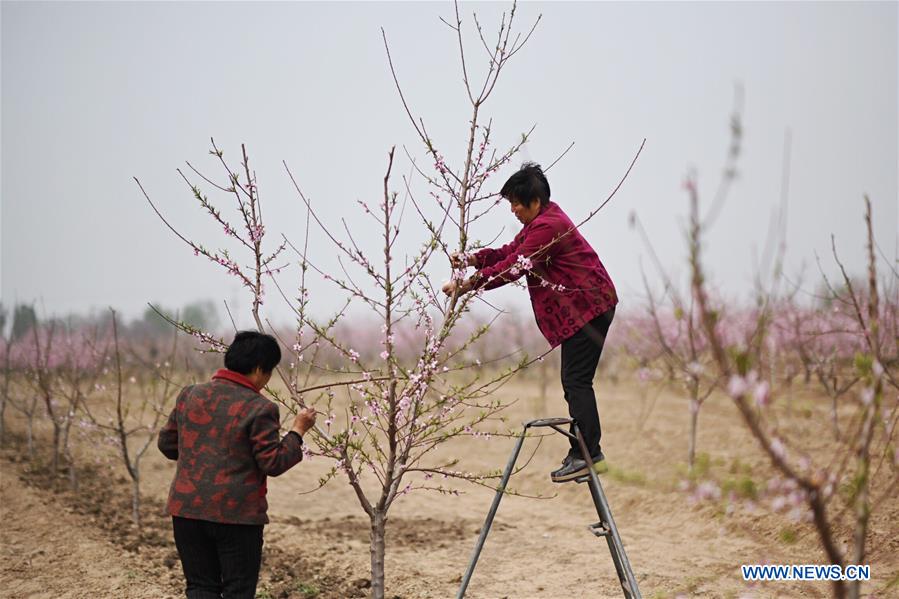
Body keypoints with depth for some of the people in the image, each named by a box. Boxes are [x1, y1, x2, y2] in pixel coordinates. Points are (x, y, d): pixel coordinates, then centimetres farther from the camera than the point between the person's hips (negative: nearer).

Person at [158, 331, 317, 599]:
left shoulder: (189, 395, 5)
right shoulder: (259, 408, -13)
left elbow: (166, 443, 13)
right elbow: (273, 463, -11)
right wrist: (297, 431, -1)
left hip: (187, 509, 5)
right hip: (237, 515, -4)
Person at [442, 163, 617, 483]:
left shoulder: (548, 226, -20)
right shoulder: (541, 220, 15)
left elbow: (513, 267, -21)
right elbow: (510, 252, 15)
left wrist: (467, 284, -16)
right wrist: (472, 259, 0)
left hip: (588, 307, -11)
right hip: (583, 308, 11)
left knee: (576, 381, -10)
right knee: (575, 382, 12)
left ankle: (585, 453, -8)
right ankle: (587, 450, 17)